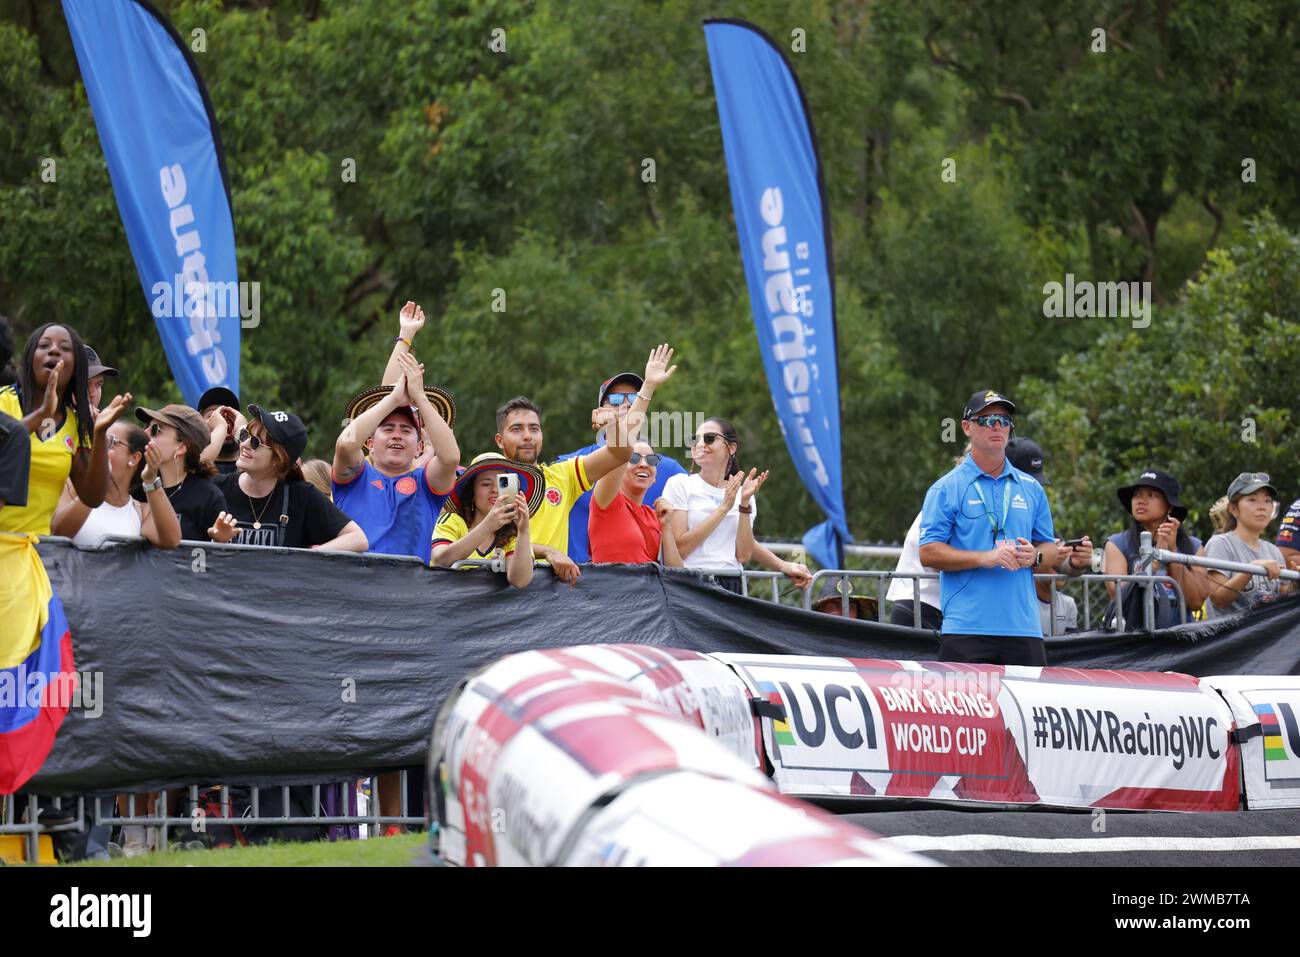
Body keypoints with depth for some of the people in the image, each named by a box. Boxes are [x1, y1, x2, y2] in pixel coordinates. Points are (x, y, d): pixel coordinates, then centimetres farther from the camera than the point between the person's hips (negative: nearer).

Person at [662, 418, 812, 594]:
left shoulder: (741, 494, 13)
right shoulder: (680, 485, 5)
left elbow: (743, 556, 3)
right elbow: (678, 549, -7)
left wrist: (745, 503, -3)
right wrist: (724, 507, -8)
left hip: (732, 586, 3)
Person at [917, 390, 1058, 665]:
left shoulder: (1030, 488, 17)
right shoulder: (946, 489, 4)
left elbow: (1050, 551, 20)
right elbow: (928, 553, -5)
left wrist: (1034, 556, -4)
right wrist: (985, 558, -14)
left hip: (1024, 629, 4)